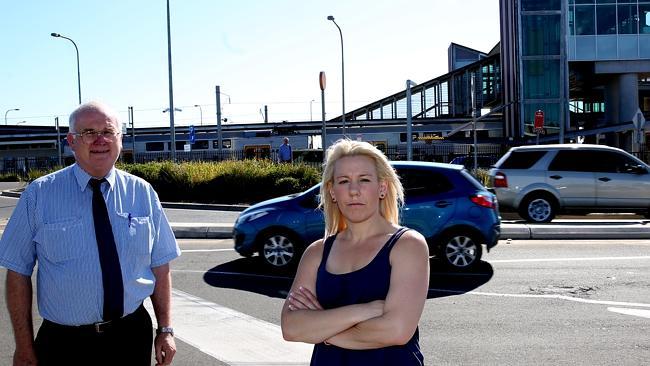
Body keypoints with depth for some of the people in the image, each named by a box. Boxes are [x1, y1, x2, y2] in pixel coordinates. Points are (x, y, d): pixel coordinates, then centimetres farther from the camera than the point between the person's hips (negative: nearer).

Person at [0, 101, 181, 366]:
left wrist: (165, 329, 0)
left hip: (133, 337, 2)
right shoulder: (39, 195, -5)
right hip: (64, 343, -1)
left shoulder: (142, 193, 1)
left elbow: (159, 265, 3)